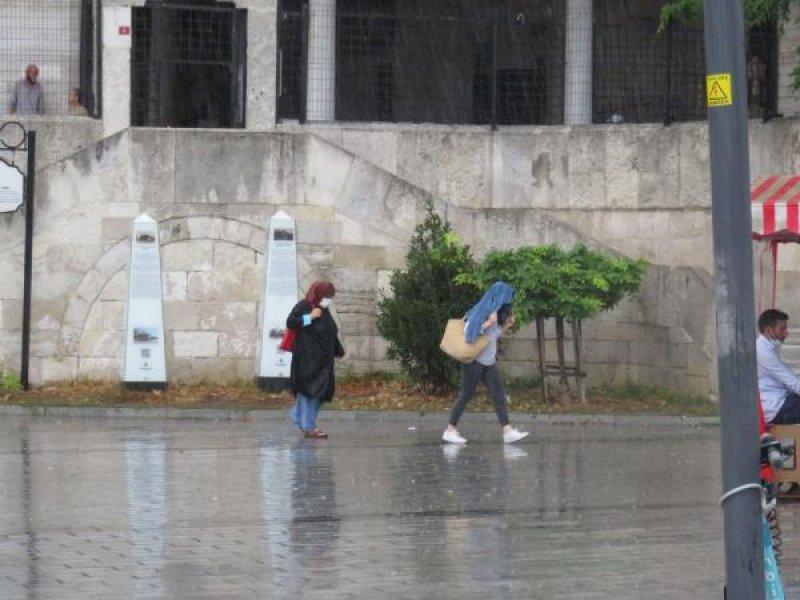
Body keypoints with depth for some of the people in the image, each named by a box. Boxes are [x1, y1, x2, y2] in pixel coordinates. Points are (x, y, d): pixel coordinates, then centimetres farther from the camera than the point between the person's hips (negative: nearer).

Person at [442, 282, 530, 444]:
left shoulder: (495, 313, 11)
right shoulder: (481, 312, -15)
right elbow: (469, 333, -23)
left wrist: (507, 326, 7)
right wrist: (488, 323, -28)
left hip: (489, 363, 8)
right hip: (474, 361, -8)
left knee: (499, 395, -3)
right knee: (466, 395, -1)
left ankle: (508, 431, -9)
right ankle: (450, 430, 8)